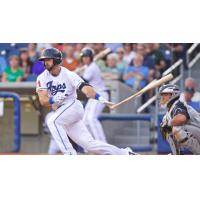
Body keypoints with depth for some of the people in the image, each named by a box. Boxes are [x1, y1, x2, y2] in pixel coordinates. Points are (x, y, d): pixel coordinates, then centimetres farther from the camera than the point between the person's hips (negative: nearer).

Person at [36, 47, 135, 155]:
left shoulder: (69, 74, -10)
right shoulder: (42, 78, 0)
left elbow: (84, 87, -25)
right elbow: (43, 101, -9)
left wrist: (99, 98, -41)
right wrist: (53, 99, -30)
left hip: (73, 106, -4)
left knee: (52, 121, -30)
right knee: (89, 144, -1)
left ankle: (69, 153, -27)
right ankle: (124, 153, 8)